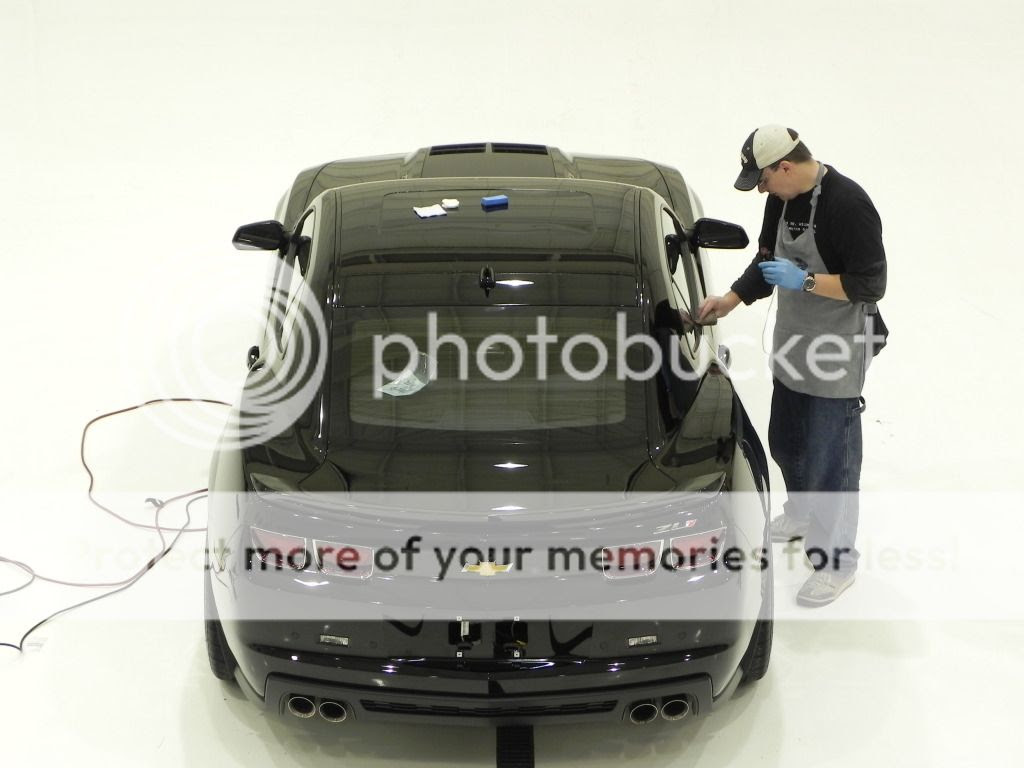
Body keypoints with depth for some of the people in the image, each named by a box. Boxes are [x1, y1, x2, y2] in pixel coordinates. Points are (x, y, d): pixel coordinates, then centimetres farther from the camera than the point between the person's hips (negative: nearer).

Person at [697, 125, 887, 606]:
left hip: (837, 355, -8)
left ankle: (836, 562, 17)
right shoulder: (782, 199, 2)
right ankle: (803, 514, 50)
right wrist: (730, 300, 6)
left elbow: (870, 285, -22)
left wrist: (805, 280, -25)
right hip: (793, 346, 8)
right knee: (785, 443, 23)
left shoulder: (848, 205, -23)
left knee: (830, 459, 1)